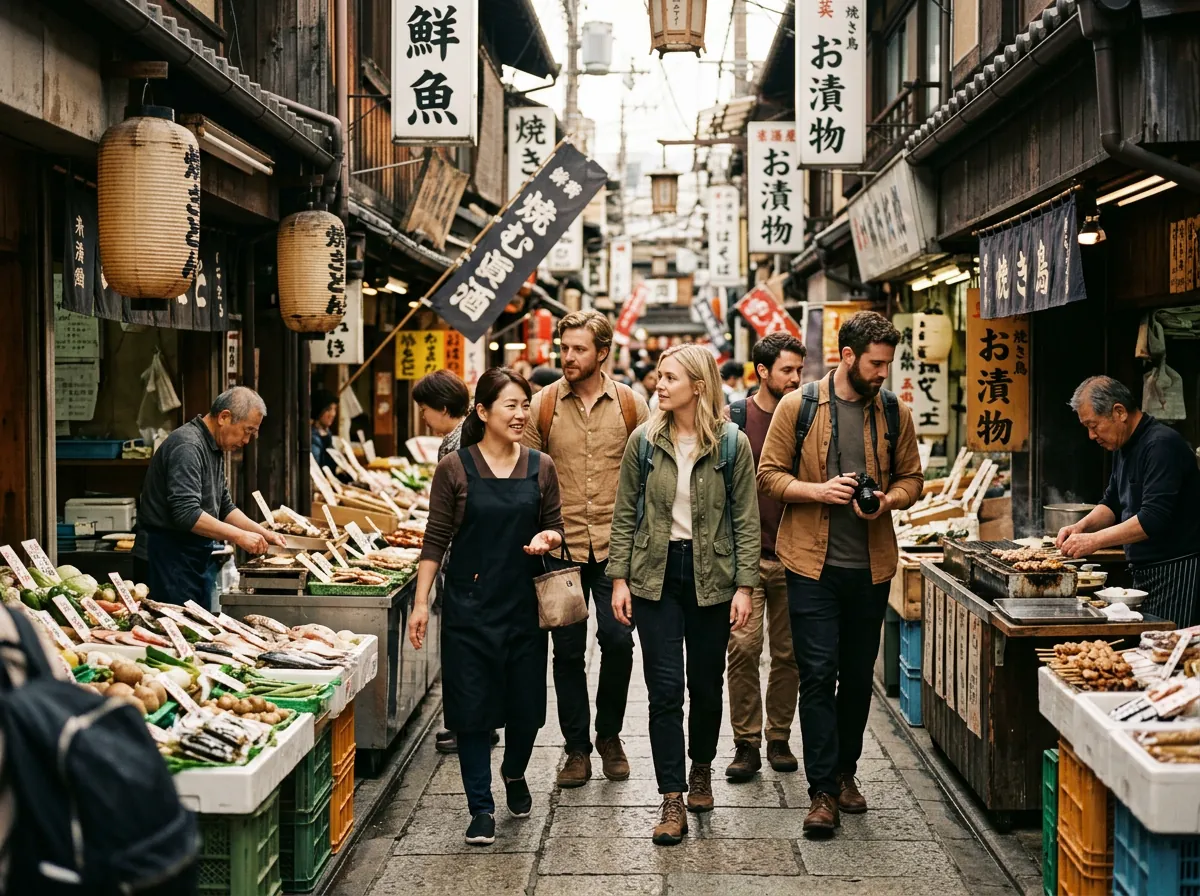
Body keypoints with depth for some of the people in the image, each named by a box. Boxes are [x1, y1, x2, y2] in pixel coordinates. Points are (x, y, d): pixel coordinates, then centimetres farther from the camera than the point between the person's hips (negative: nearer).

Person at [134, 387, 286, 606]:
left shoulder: (214, 448, 14)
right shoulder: (187, 446, -18)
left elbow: (224, 507, 22)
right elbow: (187, 514, -26)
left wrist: (263, 533, 10)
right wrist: (239, 536, -21)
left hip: (197, 560, 10)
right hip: (168, 558, -10)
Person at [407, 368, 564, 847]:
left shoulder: (541, 468, 4)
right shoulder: (454, 468, -4)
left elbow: (554, 524, 13)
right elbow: (436, 540, -2)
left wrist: (547, 537, -11)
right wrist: (421, 602, -5)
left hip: (524, 602, 3)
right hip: (470, 604, -2)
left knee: (526, 701, 8)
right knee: (473, 706, 0)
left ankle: (514, 773, 39)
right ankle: (481, 807, 12)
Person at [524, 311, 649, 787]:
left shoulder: (631, 404, 2)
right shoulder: (542, 405, 2)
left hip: (616, 546, 0)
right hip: (561, 547, 1)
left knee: (618, 639, -5)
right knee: (568, 650, 6)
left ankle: (609, 734, 19)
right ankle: (577, 747, 20)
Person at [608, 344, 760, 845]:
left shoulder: (732, 444, -3)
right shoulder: (644, 441, 0)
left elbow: (746, 520, -2)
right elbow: (625, 514, 4)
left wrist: (744, 586, -7)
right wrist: (619, 578, -1)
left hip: (710, 576, 0)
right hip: (655, 574, 0)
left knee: (706, 684, 12)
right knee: (665, 688, -5)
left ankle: (701, 769, 37)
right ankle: (672, 800, -1)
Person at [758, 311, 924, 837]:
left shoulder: (895, 414, 5)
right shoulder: (798, 407, -4)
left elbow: (911, 478, 12)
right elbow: (769, 475, -1)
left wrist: (887, 500, -10)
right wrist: (818, 489, -17)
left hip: (871, 566, 3)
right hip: (813, 563, -3)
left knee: (858, 675, 13)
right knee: (818, 674, -4)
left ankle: (845, 773, 30)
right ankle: (823, 792, 2)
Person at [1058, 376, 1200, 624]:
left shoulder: (1162, 445, -18)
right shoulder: (1126, 448, 13)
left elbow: (1153, 519, -26)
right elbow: (1112, 503, 21)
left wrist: (1094, 540, -23)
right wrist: (1082, 526, 1)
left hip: (1177, 575, -9)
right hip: (1145, 574, 9)